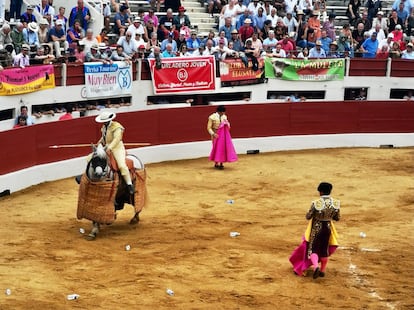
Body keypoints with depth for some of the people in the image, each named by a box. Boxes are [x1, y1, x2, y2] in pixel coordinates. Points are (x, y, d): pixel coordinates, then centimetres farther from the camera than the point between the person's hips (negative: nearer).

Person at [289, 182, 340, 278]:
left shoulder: (316, 203, -21)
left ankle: (316, 267, -15)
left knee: (312, 249, 8)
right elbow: (337, 218, 1)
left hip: (316, 229, -4)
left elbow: (308, 217, -12)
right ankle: (323, 270, 28)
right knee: (324, 249, 20)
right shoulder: (336, 203, -10)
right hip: (327, 228, 4)